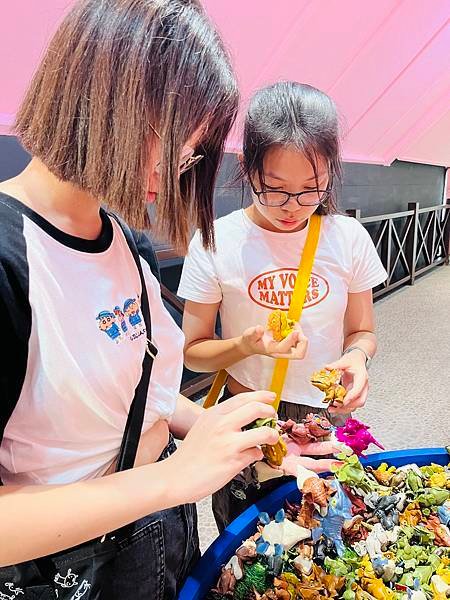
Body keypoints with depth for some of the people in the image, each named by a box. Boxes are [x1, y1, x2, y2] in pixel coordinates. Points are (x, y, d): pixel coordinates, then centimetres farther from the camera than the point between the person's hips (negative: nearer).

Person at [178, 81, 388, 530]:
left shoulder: (349, 238, -7)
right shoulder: (216, 243, -14)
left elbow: (362, 330, 4)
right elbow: (192, 351, -7)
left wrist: (356, 355, -19)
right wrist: (246, 345, -26)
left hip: (328, 419, 2)